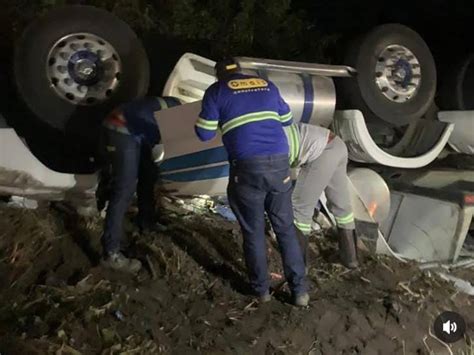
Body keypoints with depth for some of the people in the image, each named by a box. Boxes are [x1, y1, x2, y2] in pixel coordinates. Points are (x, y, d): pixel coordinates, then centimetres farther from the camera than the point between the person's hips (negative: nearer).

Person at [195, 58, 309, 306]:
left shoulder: (216, 91, 7)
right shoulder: (267, 85, 19)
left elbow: (204, 133, 7)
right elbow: (287, 119, 28)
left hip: (248, 167, -3)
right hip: (279, 162, 3)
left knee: (253, 231, 13)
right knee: (285, 228, 15)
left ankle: (261, 289, 25)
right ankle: (299, 290, 19)